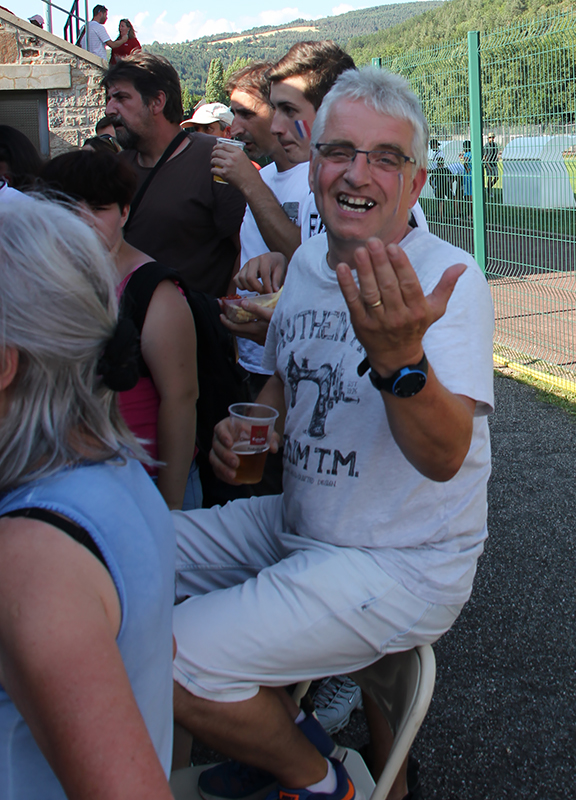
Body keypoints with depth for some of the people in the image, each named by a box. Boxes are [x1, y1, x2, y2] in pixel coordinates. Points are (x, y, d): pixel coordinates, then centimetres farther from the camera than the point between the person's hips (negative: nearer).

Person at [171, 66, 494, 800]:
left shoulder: (447, 277, -18)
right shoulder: (306, 261, 5)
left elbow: (444, 458, -31)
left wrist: (398, 355, -50)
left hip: (402, 565, -8)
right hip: (296, 523, 8)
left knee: (169, 664, -19)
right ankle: (274, 727, 24)